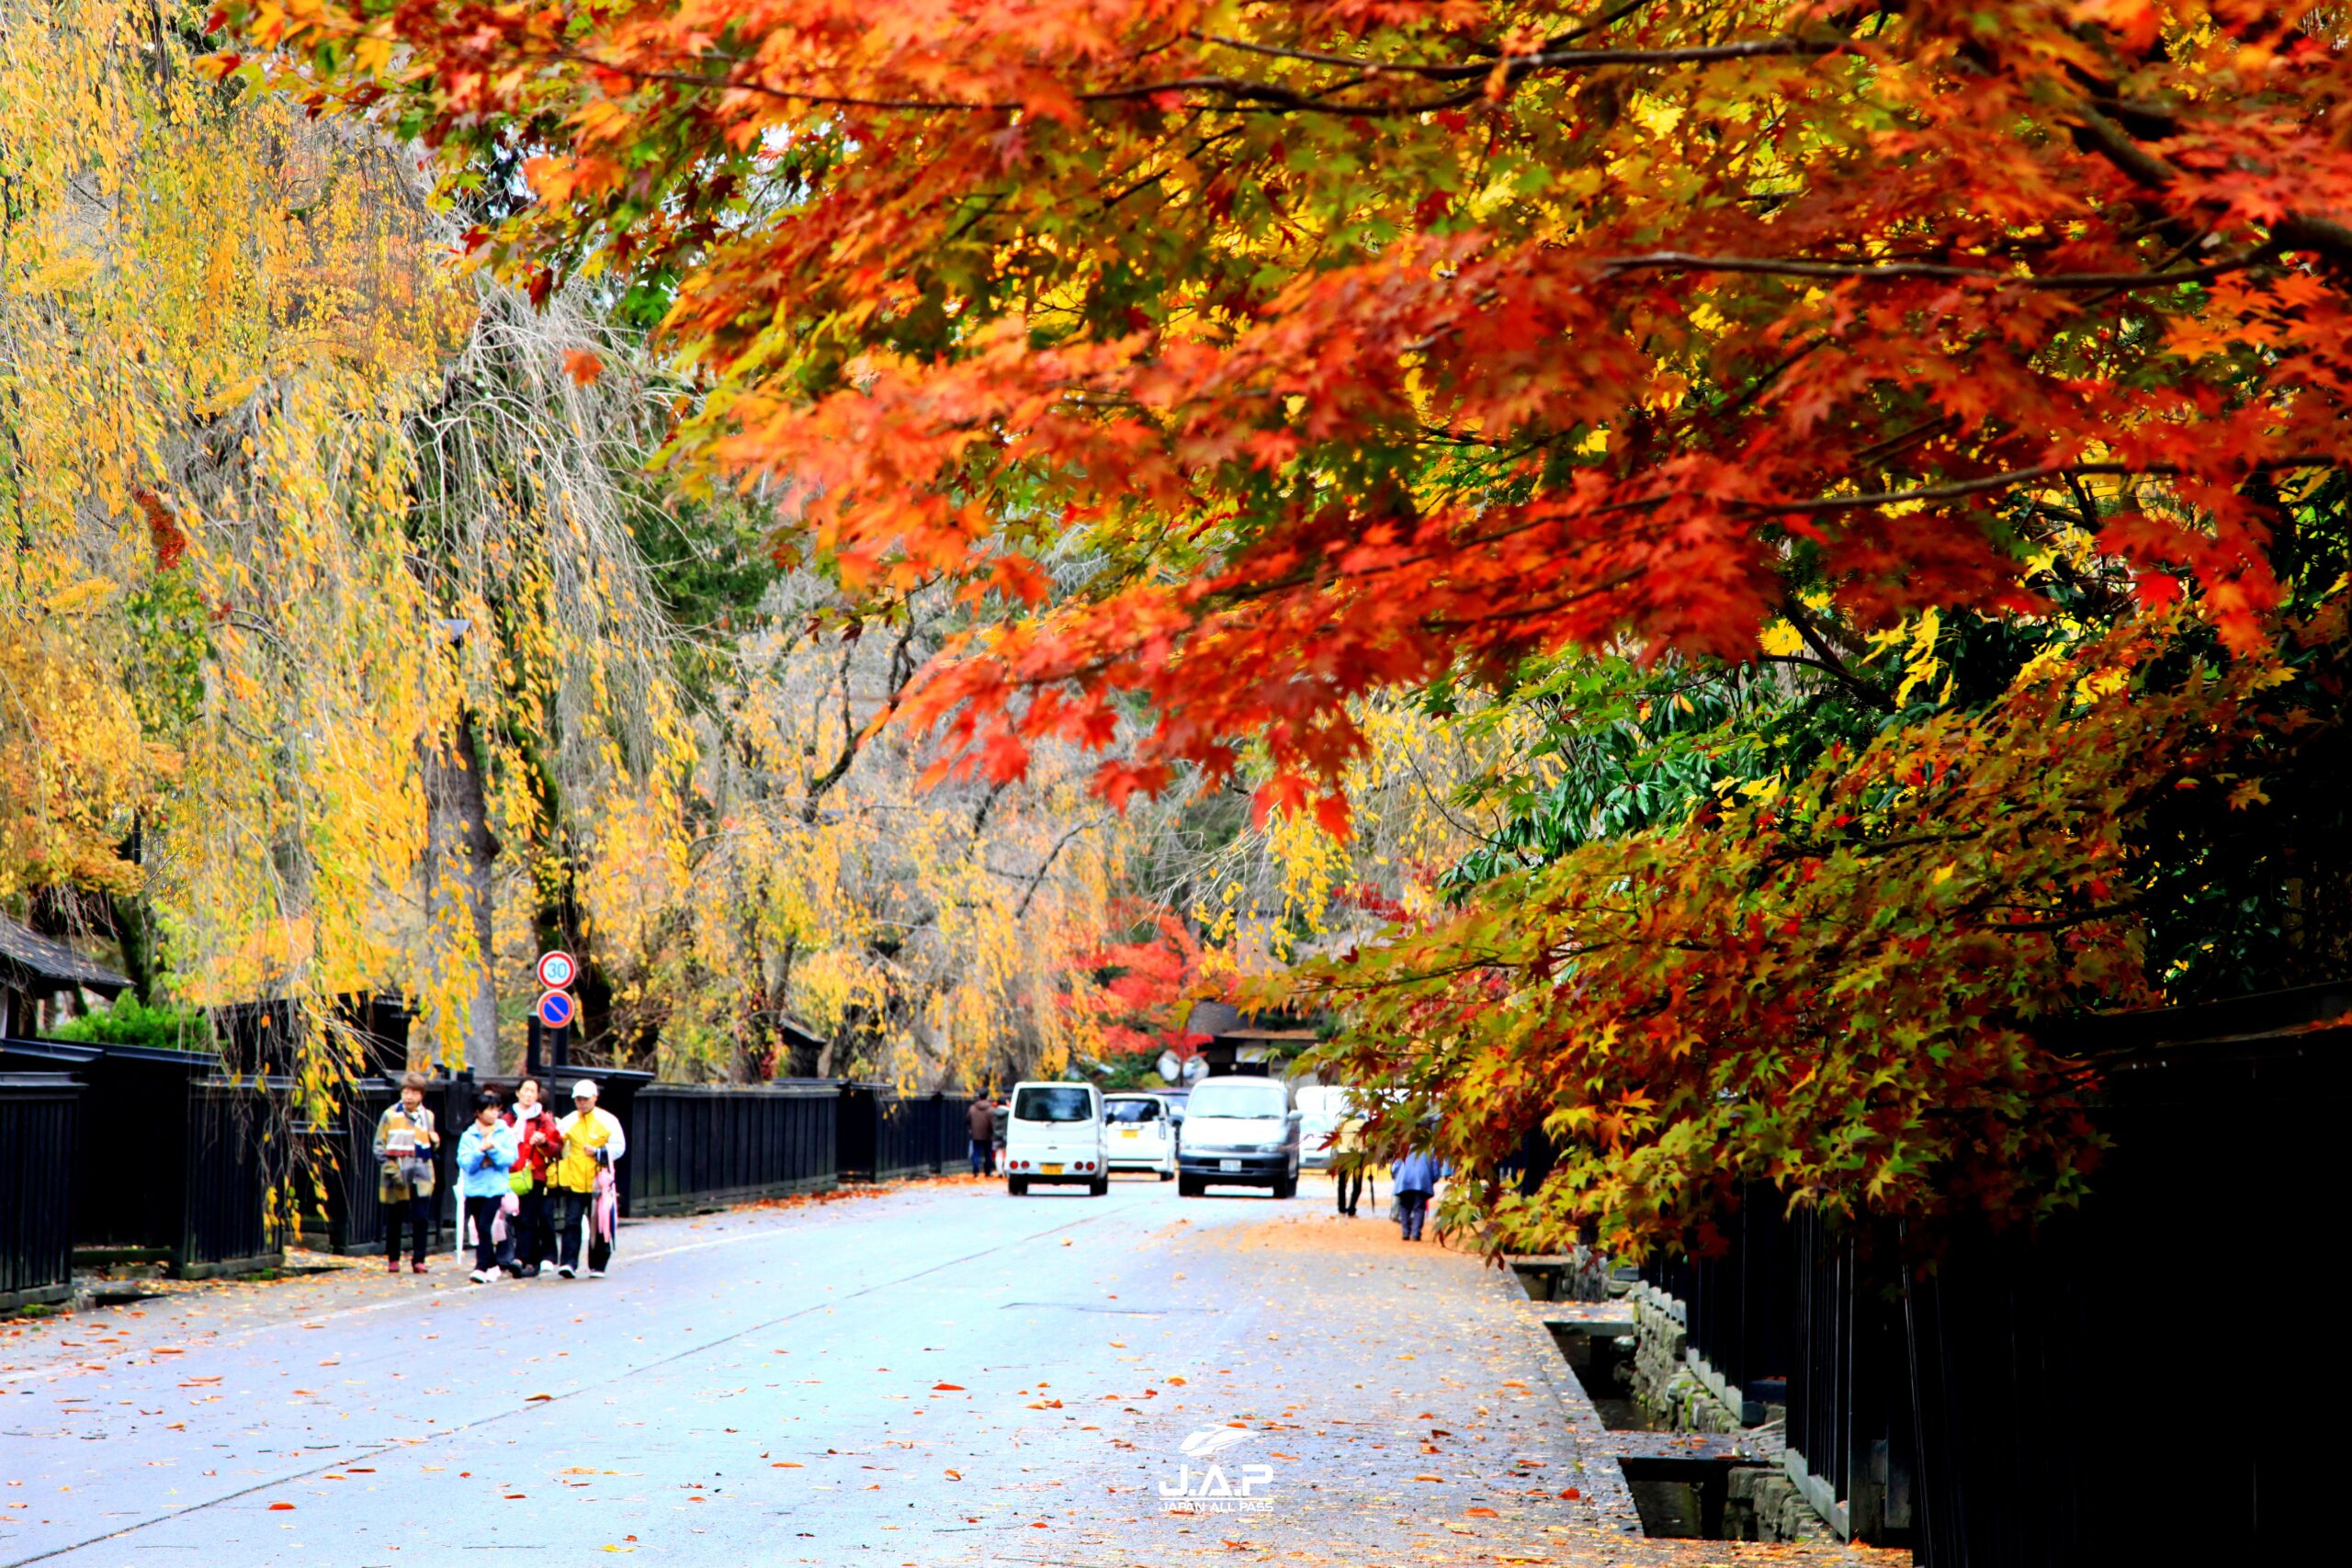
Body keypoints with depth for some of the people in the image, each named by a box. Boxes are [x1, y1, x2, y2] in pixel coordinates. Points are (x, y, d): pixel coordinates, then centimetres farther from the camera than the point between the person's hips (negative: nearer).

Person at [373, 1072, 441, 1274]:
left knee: (421, 1219, -6)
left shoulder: (427, 1116, 12)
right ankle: (392, 1259, 18)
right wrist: (390, 1169, -12)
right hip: (396, 1178, -2)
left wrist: (434, 1142, 1)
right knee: (394, 1220, 5)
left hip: (421, 1176, 2)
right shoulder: (390, 1115, 0)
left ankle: (418, 1260, 2)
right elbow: (379, 1146, -1)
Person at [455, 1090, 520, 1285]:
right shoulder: (468, 1136, 4)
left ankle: (481, 1268, -18)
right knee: (480, 1230, 9)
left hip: (496, 1188, -3)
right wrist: (480, 1150, -19)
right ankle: (492, 1265, 24)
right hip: (473, 1188, 3)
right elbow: (465, 1162, -5)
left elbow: (510, 1158, -6)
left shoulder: (506, 1133, 4)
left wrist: (493, 1149, -18)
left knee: (485, 1227, -15)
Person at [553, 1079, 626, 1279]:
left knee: (600, 1226, 5)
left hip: (599, 1182, -1)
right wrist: (560, 1177, -4)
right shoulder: (567, 1122, 7)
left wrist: (598, 1152, -15)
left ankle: (598, 1266, 15)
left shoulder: (608, 1121, 0)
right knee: (571, 1223, -9)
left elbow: (619, 1148, -3)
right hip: (574, 1183, 1)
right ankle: (568, 1263, -12)